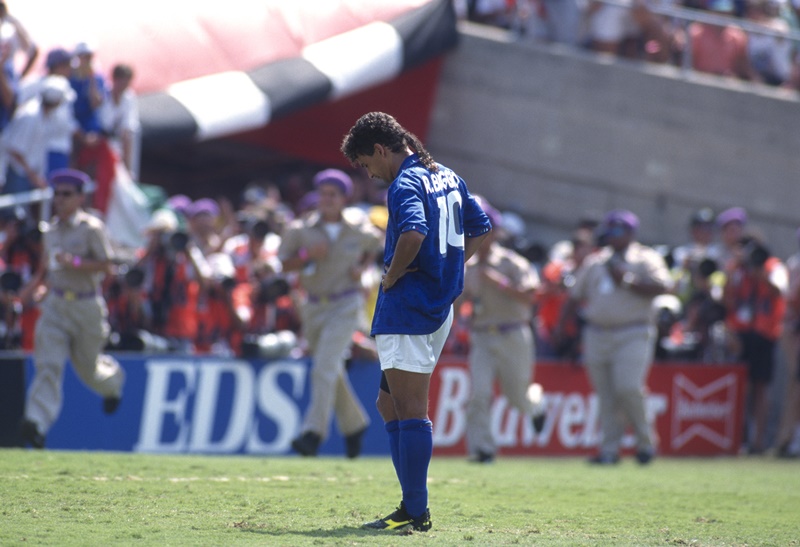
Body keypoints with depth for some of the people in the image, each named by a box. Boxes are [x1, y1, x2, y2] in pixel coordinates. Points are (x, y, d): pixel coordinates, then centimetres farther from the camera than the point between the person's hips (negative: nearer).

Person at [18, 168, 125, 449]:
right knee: (48, 365, -12)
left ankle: (113, 377, 47)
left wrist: (74, 262, -25)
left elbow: (105, 264, -15)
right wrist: (35, 283, 8)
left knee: (88, 368, 11)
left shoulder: (92, 228, -9)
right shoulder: (51, 229, 11)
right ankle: (36, 423, -22)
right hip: (55, 305, 4)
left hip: (87, 306, -4)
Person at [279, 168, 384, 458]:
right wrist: (306, 254, -18)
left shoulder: (359, 228, -1)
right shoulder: (300, 229, -1)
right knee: (332, 372, 14)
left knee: (325, 366, -18)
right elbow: (284, 264, -1)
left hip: (346, 305, -3)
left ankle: (314, 432, -23)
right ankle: (354, 424, 36)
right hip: (314, 307, 3)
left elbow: (374, 247, 19)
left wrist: (362, 267, 0)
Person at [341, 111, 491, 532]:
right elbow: (480, 229, 24)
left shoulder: (405, 184, -14)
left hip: (407, 308, -10)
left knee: (410, 411, -7)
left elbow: (414, 233, -33)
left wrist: (391, 277, -18)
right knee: (389, 405, 16)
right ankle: (414, 504, 14)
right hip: (441, 305, 10)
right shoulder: (447, 177, 15)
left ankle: (415, 513, -6)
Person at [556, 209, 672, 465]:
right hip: (596, 335, 5)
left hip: (633, 335, -5)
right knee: (606, 396, 3)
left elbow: (662, 286, -13)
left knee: (628, 388, -17)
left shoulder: (646, 259, 3)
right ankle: (610, 449, 6)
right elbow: (575, 296, 21)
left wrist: (628, 281, -17)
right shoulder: (594, 261, 19)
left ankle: (645, 441, 1)